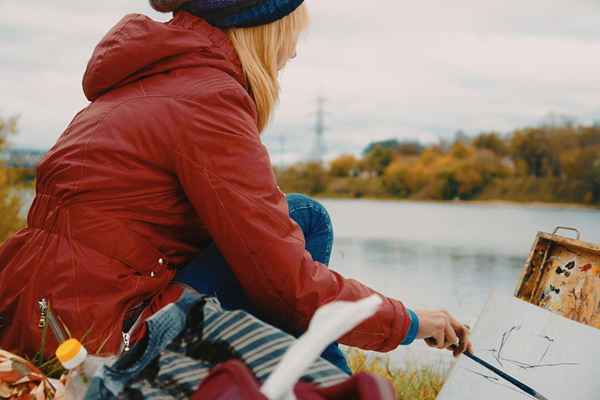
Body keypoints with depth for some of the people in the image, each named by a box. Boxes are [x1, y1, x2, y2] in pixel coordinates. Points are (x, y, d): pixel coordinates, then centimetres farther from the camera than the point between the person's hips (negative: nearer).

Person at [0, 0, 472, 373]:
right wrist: (406, 322, -4)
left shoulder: (158, 79, 14)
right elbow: (287, 281, -17)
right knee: (303, 219, -5)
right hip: (102, 339, -10)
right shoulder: (207, 99, -15)